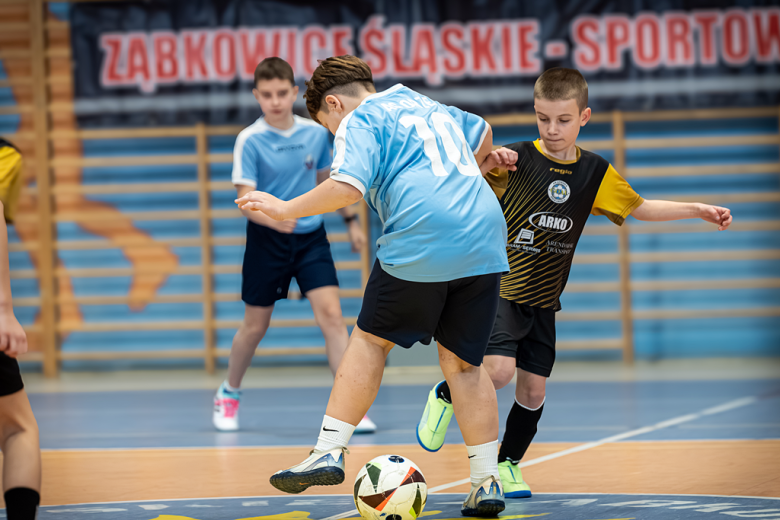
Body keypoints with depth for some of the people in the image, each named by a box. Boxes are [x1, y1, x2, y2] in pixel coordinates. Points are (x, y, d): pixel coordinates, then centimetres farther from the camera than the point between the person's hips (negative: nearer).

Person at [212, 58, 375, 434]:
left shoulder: (316, 133, 0)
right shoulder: (250, 141, -12)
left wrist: (351, 220, 20)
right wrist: (274, 219, -36)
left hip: (310, 237, 2)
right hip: (266, 242, -2)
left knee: (331, 314, -13)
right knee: (255, 326, 8)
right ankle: (229, 394, 33)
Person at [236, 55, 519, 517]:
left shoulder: (360, 122, 4)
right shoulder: (429, 106, 27)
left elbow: (347, 187, -13)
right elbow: (481, 131, 45)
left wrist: (286, 209, -3)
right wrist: (477, 164, 65)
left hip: (420, 244, -6)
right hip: (484, 241, 6)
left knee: (371, 340, 11)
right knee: (463, 363, 11)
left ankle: (330, 451, 6)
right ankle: (488, 483, 6)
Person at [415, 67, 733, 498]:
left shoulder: (595, 172, 2)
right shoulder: (517, 160, -11)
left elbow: (639, 208, 14)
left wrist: (699, 210, 7)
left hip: (543, 300, 4)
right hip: (499, 287, -4)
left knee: (533, 389, 6)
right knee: (499, 370, -21)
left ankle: (508, 464, 27)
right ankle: (446, 396, 9)